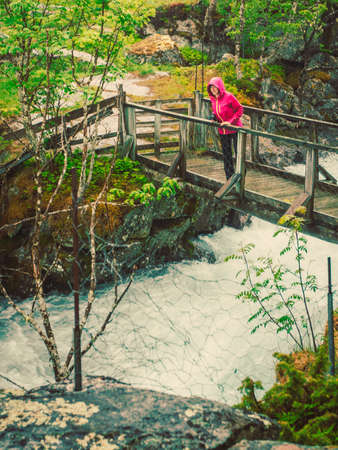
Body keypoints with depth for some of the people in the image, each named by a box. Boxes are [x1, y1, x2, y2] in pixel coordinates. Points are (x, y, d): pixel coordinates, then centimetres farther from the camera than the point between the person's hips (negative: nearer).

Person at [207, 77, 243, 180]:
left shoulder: (228, 96, -16)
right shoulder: (213, 99, 3)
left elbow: (240, 109, -13)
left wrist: (230, 121, -20)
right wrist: (214, 118, -2)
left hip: (234, 129, -6)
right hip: (222, 131, 6)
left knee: (238, 152, 0)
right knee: (226, 154, 13)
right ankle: (229, 178, 24)